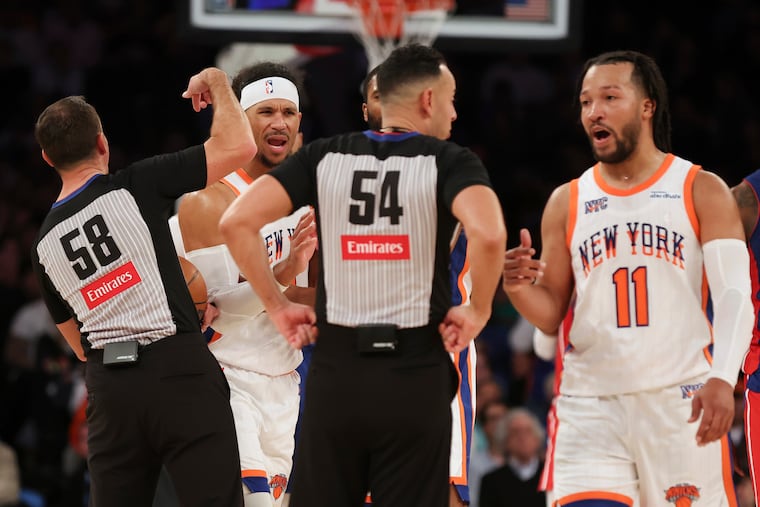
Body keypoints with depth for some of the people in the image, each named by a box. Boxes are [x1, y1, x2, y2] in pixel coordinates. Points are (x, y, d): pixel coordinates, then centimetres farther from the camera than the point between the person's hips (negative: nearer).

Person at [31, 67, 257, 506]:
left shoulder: (44, 244, 13)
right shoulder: (134, 187, -4)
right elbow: (239, 146, -8)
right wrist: (216, 82, 10)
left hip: (108, 387, 5)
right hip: (179, 371, -5)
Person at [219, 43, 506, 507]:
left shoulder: (323, 157, 5)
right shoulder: (448, 161, -4)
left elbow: (237, 223, -5)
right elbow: (488, 234, -24)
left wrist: (278, 306, 5)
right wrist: (478, 310, -8)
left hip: (336, 371, 3)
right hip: (414, 377, -2)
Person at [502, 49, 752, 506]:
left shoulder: (702, 191, 2)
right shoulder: (567, 202, 11)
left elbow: (735, 294, -7)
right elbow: (551, 314, 14)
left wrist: (723, 379, -23)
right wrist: (519, 288, -10)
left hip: (680, 400, -2)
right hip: (591, 406, 2)